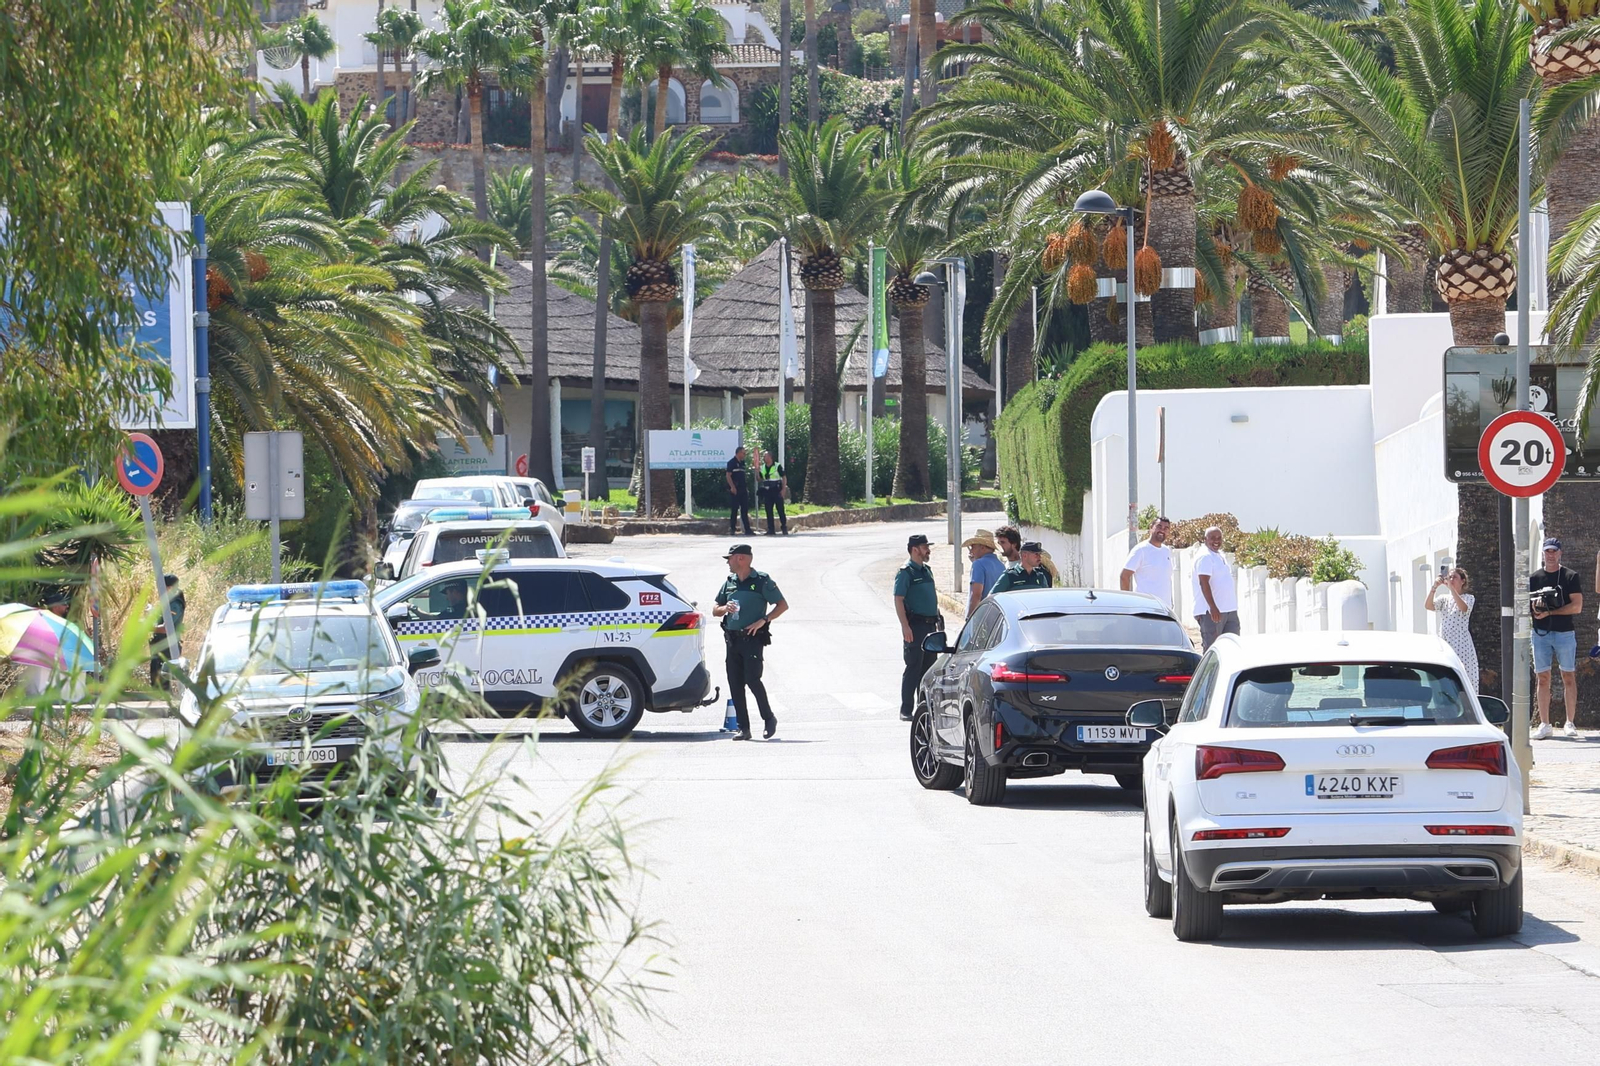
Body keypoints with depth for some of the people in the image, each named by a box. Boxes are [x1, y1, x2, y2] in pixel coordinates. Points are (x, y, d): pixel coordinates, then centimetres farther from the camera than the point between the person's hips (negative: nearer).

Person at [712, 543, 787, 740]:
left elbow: (783, 605, -2)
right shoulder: (729, 583, 15)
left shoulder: (762, 582, -2)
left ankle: (769, 718, 3)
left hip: (753, 638, -6)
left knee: (752, 679, -16)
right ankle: (743, 728, 6)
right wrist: (725, 608, -3)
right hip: (732, 640, 6)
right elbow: (715, 610, 21)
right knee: (735, 684, 2)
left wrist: (763, 620, -14)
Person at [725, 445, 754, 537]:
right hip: (735, 490, -7)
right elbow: (728, 476, -12)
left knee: (745, 510, 6)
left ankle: (747, 529, 7)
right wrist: (732, 487, -20)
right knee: (734, 510, -4)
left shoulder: (742, 463, 16)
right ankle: (732, 529, 1)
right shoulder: (732, 463, -6)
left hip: (742, 490, 7)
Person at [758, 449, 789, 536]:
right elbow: (759, 479, 14)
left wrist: (783, 489, -11)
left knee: (780, 510, -4)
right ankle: (770, 529, 8)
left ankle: (785, 528, 0)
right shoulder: (762, 468, 12)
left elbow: (784, 478, -2)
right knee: (769, 511, 4)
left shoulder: (778, 466, -3)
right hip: (767, 492, 5)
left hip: (777, 491, -5)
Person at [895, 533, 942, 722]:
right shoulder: (905, 572, -9)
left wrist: (938, 621, 21)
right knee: (913, 668, -8)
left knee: (928, 668, 10)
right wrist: (905, 627, -21)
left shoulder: (927, 570, 16)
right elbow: (898, 600, -14)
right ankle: (906, 710, -5)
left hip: (930, 626, 8)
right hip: (915, 626, -8)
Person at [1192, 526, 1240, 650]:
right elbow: (1204, 583, -19)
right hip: (1212, 612, -9)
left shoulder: (1220, 555, 18)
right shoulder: (1205, 557, -11)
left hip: (1229, 611, 9)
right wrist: (1213, 607, -26)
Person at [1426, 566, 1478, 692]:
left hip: (1461, 643, -4)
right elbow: (1428, 605, -3)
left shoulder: (1468, 598, 4)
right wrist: (1434, 587, -14)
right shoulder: (1444, 599, 14)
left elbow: (1463, 607, -19)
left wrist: (1451, 588, -21)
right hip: (1444, 642, 4)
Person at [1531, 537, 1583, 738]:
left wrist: (1550, 612, -14)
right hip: (1540, 633, 2)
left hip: (1565, 633, -2)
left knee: (1568, 677, 0)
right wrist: (1534, 607, -13)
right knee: (1543, 678, 0)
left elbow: (1577, 606, -6)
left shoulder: (1571, 577, 2)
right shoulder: (1533, 578, 11)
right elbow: (1525, 604, 12)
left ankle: (1570, 723, 6)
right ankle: (1544, 724, 1)